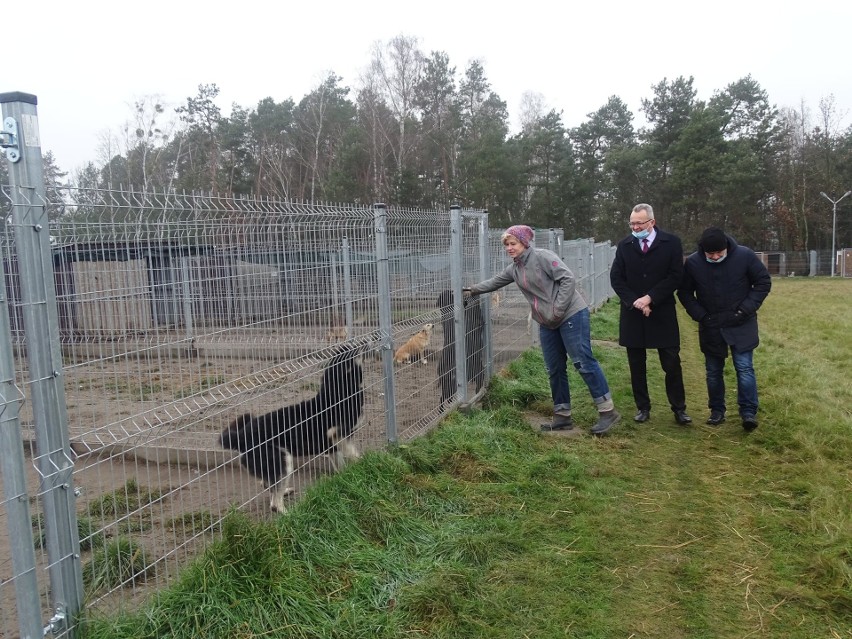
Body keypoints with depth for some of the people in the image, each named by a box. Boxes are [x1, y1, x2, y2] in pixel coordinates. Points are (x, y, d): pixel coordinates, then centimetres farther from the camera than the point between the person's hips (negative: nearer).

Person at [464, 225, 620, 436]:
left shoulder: (542, 256, -12)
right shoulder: (514, 269, 11)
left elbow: (568, 279, -17)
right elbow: (495, 281, 27)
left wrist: (558, 310, -18)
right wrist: (472, 289, 28)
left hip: (572, 315, -8)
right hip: (547, 323, 8)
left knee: (583, 361, -9)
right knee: (555, 369, 8)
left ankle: (607, 411, -1)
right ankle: (563, 415, 17)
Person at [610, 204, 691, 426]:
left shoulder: (671, 243, -2)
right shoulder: (624, 245, 4)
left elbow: (675, 276, -8)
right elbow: (616, 278, 1)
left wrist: (650, 298, -15)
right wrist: (634, 302, -11)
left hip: (662, 313, -2)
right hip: (632, 314, 2)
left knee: (672, 364, 2)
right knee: (637, 365, 8)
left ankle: (679, 409, 15)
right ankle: (642, 407, 19)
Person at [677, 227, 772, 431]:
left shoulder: (745, 256, -14)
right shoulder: (693, 263, -11)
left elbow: (763, 282, -3)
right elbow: (684, 292, 2)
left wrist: (746, 309, -12)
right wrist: (700, 315, -8)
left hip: (741, 325, -2)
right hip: (710, 327, 2)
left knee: (744, 368, -5)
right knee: (713, 371, 10)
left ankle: (749, 412, 4)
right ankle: (717, 410, 23)